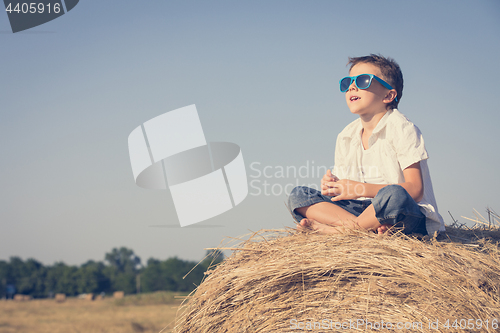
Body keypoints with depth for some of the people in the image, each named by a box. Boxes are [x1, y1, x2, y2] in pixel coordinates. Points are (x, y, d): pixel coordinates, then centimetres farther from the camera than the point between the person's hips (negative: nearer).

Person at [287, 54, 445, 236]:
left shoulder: (401, 129, -9)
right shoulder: (346, 137, 12)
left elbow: (415, 189, -18)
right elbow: (346, 190, 14)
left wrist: (361, 189, -24)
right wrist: (333, 186, -12)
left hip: (410, 216, -6)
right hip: (369, 209, 6)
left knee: (394, 195, -42)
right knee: (297, 195, -4)